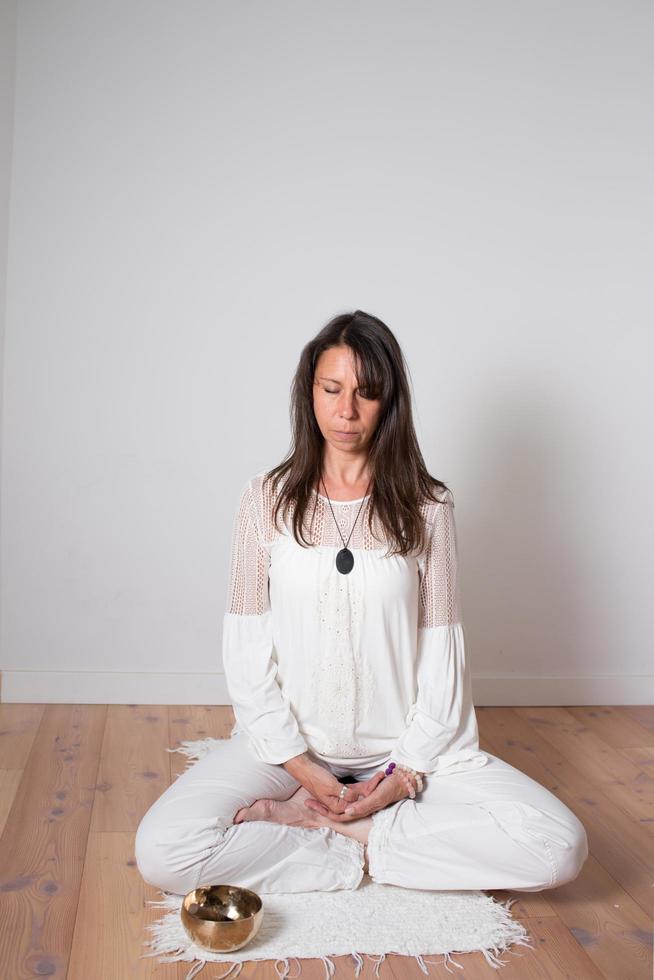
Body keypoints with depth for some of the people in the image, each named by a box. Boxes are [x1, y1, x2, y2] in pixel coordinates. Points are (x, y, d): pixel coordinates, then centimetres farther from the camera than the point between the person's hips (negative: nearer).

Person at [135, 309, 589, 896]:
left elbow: (441, 648, -1)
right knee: (161, 853, -24)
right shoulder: (267, 499, -2)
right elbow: (246, 647, -2)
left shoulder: (427, 506, -2)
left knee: (559, 848, -19)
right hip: (289, 741, -1)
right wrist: (299, 765, -9)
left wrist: (408, 770, -9)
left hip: (402, 746, 1)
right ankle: (364, 851, -7)